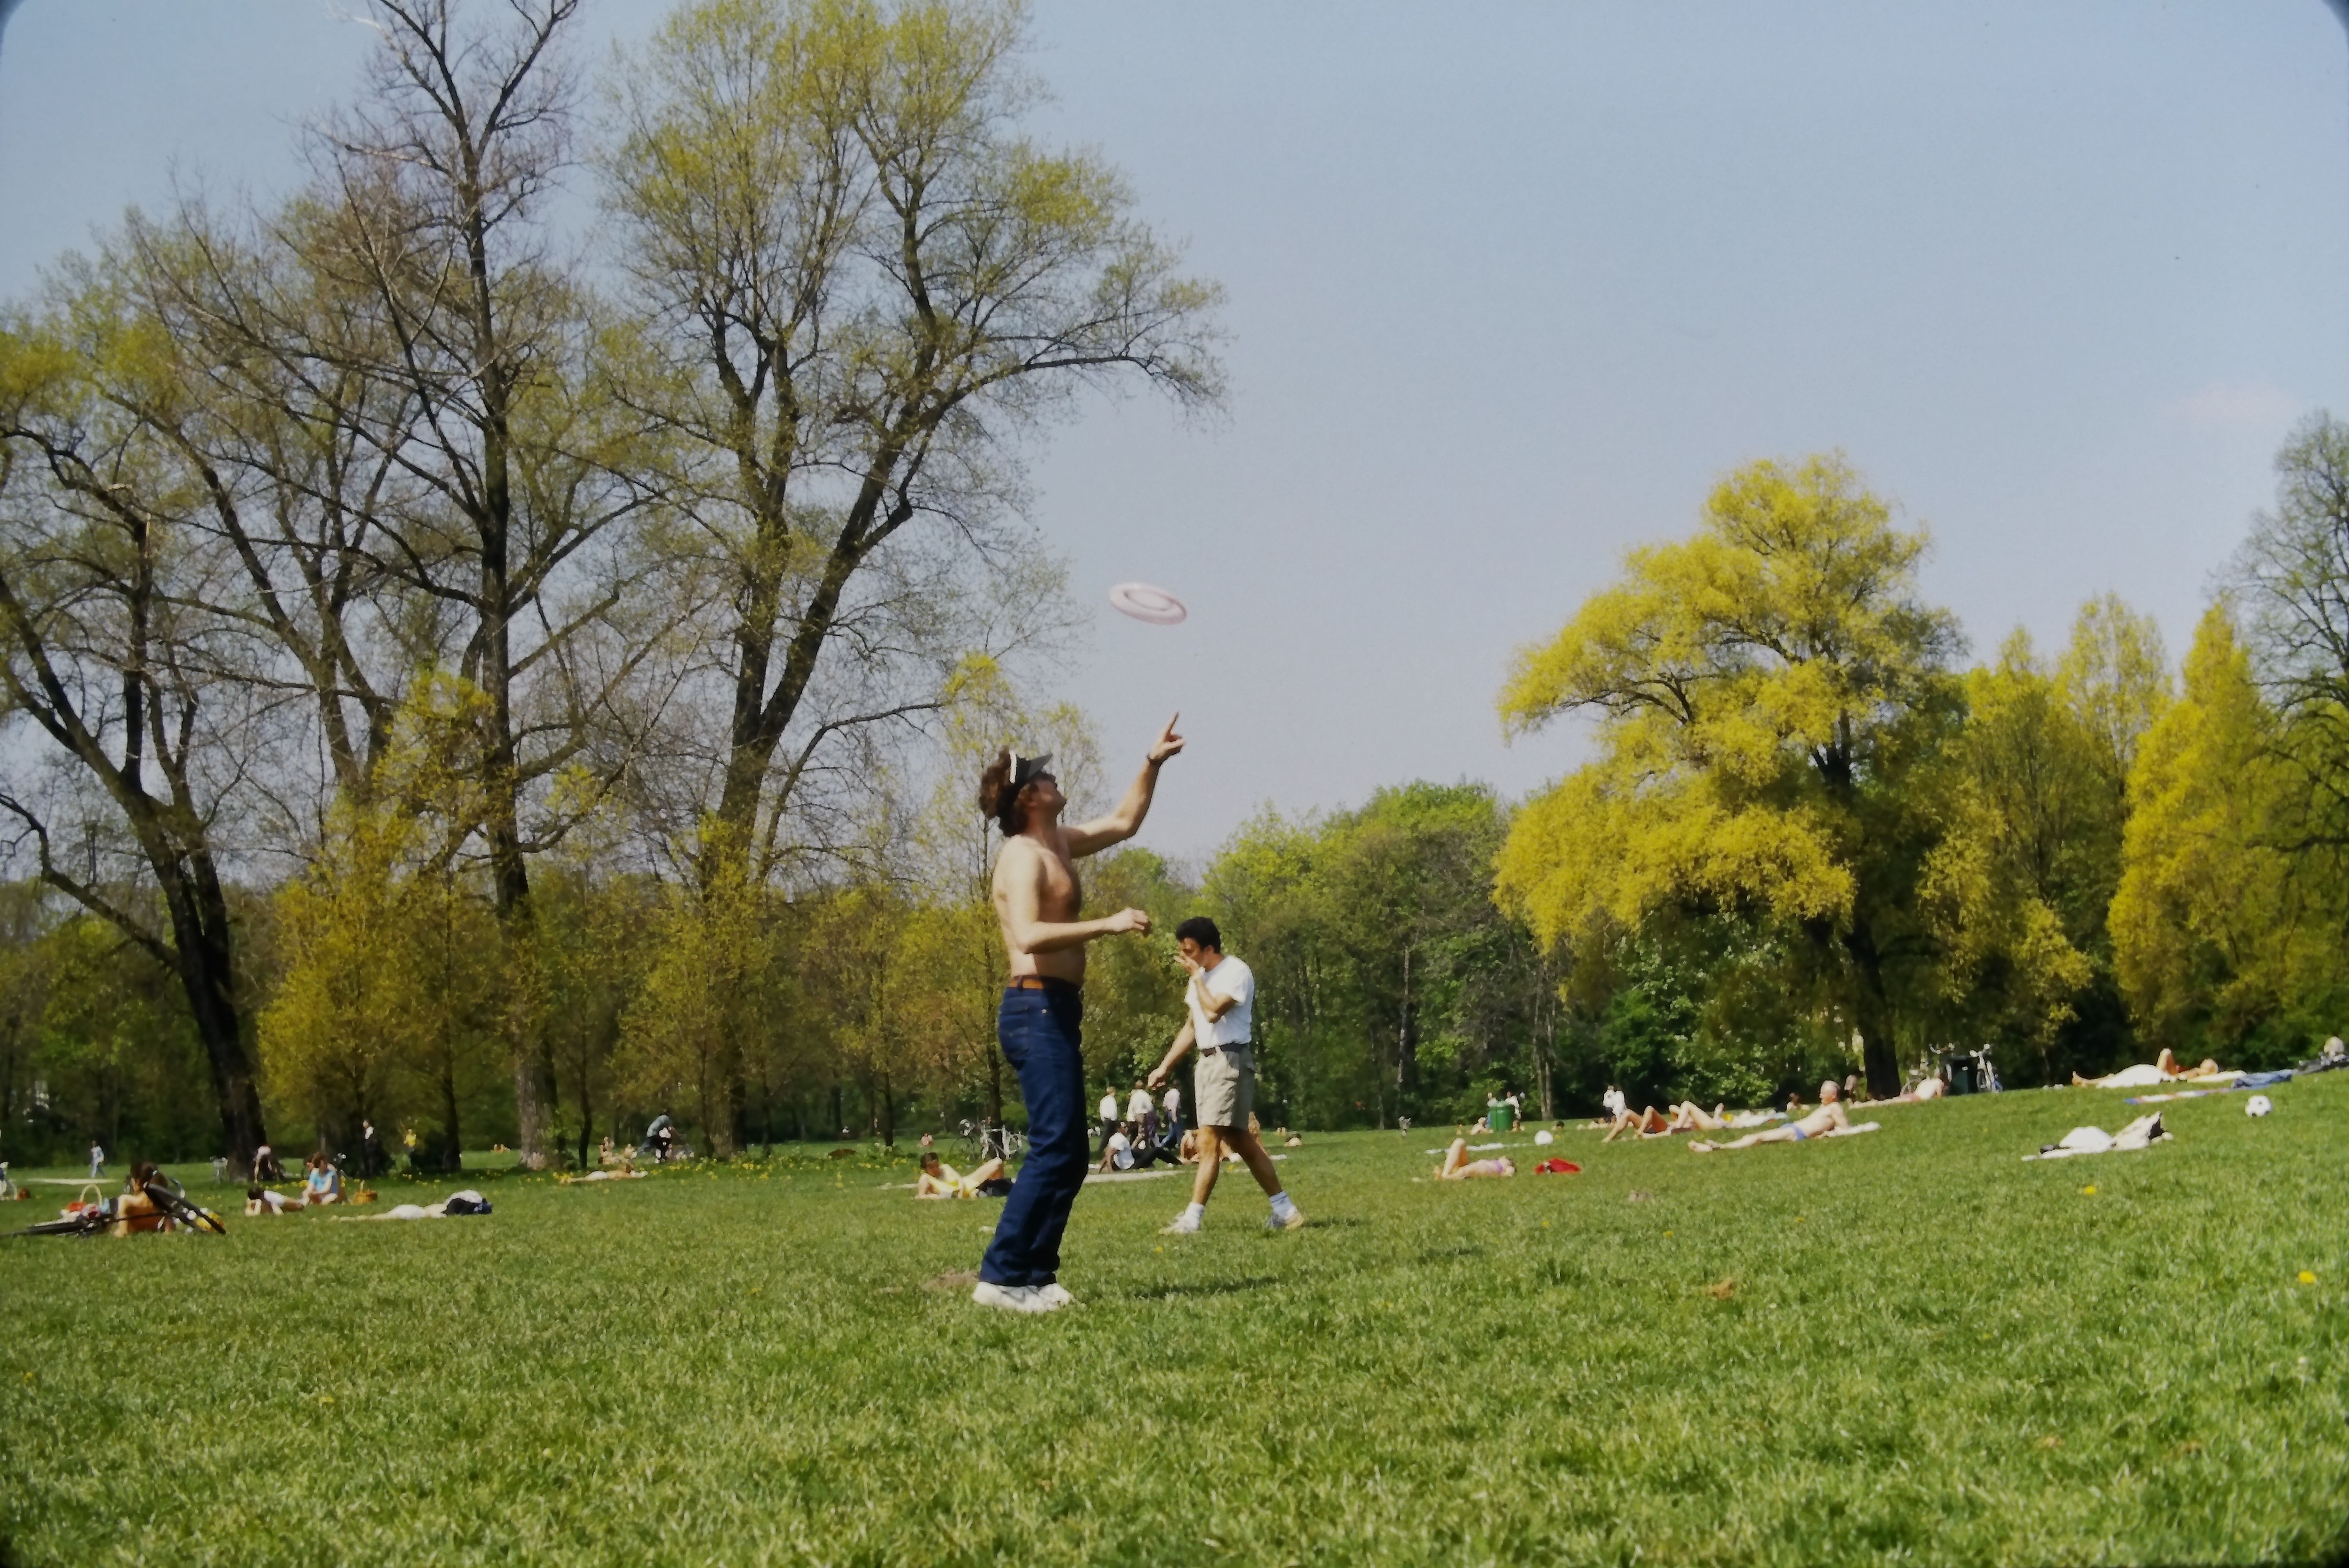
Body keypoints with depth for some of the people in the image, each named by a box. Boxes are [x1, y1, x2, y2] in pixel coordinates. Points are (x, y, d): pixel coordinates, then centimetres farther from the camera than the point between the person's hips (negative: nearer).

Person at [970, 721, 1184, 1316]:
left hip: (1057, 1012, 10)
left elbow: (1124, 823, 32)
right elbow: (1027, 936, -27)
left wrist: (1153, 764, 24)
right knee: (1055, 1148, -15)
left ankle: (1034, 1275, 10)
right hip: (1037, 1008, -10)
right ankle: (1001, 1276, -15)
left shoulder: (1059, 845, 17)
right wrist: (1107, 925, -29)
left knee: (1069, 1155, 9)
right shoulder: (1023, 856, -12)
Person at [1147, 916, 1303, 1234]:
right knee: (1241, 1141, 9)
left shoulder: (1236, 972, -13)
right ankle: (1285, 1210, 14)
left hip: (1231, 1060, -9)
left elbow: (1213, 1011, -26)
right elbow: (1192, 1026, 22)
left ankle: (1192, 1218, -13)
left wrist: (1198, 975, -14)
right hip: (1207, 1061, 9)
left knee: (1209, 1142, -12)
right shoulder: (1200, 978, 15)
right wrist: (1166, 1065, 18)